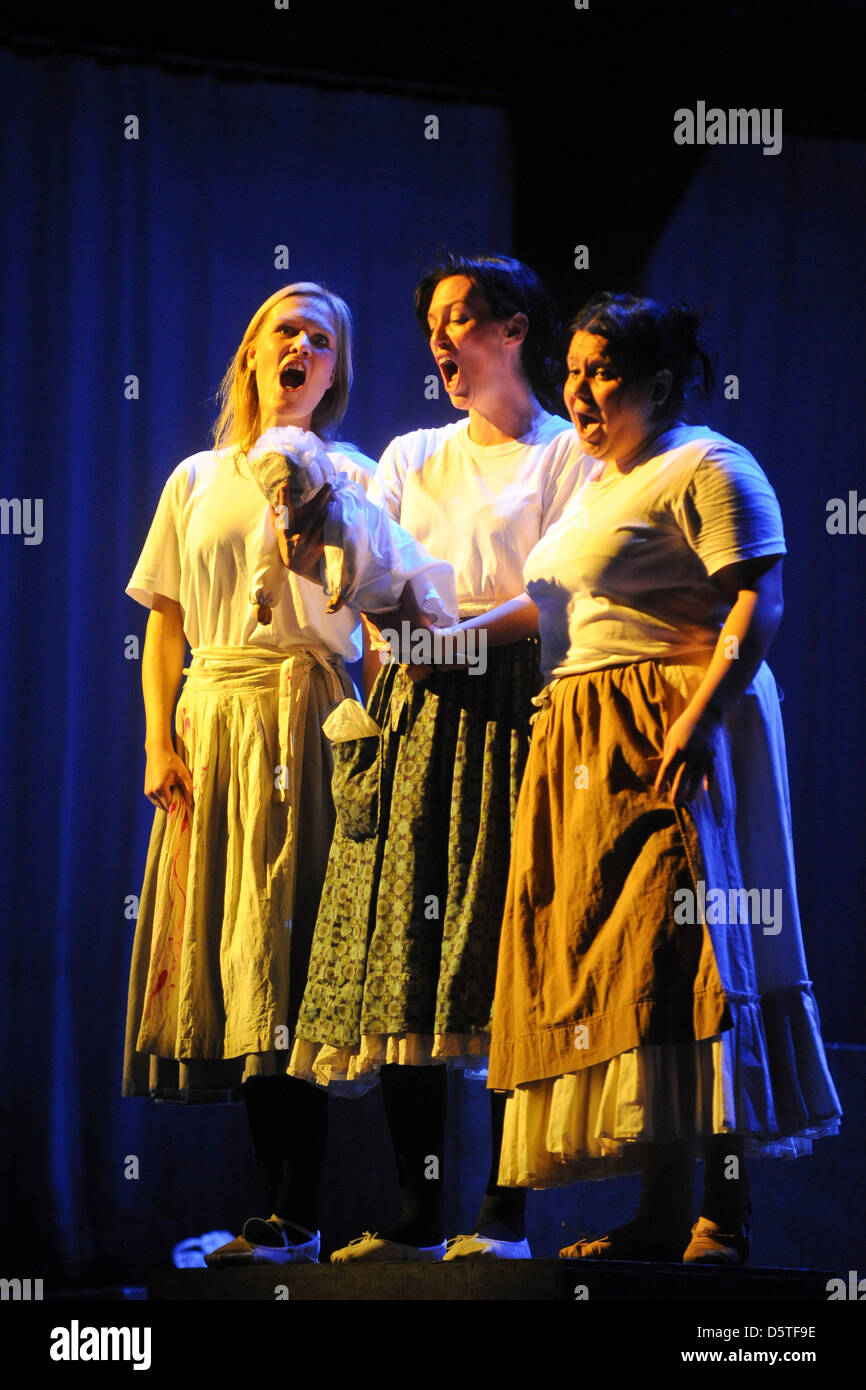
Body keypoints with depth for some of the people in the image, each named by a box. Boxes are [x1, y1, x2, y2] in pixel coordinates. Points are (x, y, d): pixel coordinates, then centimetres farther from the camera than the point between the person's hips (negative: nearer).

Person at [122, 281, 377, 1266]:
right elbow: (164, 625, 14)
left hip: (311, 722, -4)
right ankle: (277, 1206, 6)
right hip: (213, 720, 4)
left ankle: (297, 1217, -10)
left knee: (293, 948, -10)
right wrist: (158, 742, 2)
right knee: (231, 955, 0)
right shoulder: (196, 481, 16)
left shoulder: (352, 477, 8)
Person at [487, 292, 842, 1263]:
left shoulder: (706, 468, -5)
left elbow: (756, 607, -15)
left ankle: (724, 1216, -11)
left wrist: (696, 718, -25)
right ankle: (661, 1212, 5)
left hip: (676, 742, -9)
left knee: (679, 952, -13)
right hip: (584, 748, 9)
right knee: (595, 960, 3)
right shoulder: (594, 485, 24)